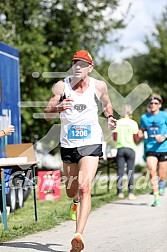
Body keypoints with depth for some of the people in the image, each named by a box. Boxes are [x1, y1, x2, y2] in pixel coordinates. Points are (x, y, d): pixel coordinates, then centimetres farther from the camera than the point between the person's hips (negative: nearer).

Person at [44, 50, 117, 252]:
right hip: (68, 145, 2)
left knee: (85, 188, -20)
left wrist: (110, 117, 2)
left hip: (91, 144, -2)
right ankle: (77, 200, 55)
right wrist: (58, 108, -29)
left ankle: (78, 235, -27)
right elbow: (47, 114, -8)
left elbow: (106, 103, 22)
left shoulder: (99, 86, -1)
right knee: (71, 192, 16)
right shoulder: (62, 86, -5)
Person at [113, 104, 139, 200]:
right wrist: (139, 136, 12)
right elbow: (136, 139, -8)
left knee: (120, 171, 5)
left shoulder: (117, 123, 0)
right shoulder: (133, 123, -7)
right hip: (130, 149, -2)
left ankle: (120, 192, 5)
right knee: (130, 172, 3)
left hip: (120, 148, 2)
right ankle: (130, 193, 2)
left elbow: (115, 138, 0)